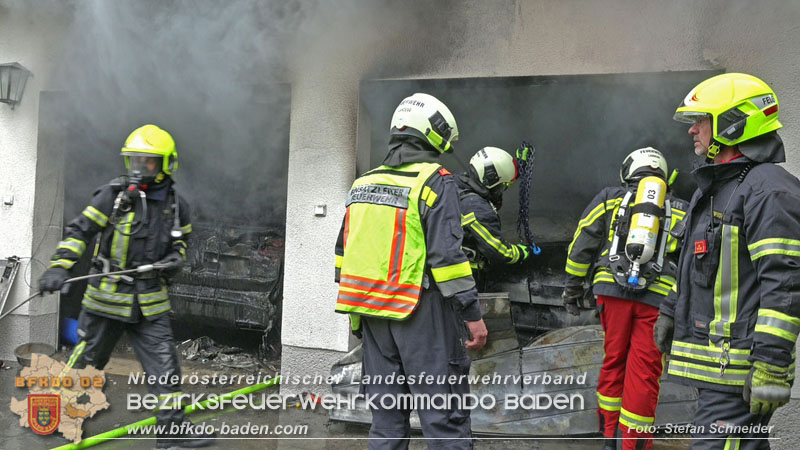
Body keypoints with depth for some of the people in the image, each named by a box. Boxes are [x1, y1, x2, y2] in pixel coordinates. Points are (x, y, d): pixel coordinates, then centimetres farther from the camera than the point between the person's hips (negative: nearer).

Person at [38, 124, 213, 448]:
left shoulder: (177, 205, 4)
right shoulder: (115, 195, -10)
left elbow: (182, 237, 22)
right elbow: (79, 230, -12)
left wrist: (176, 257, 1)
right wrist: (60, 266, -25)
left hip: (150, 302, 3)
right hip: (106, 299, -3)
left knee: (165, 366, 2)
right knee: (84, 360, 9)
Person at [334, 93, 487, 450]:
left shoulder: (363, 183, 13)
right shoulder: (435, 182, -8)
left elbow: (344, 251, 15)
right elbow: (446, 254, -16)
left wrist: (356, 311, 22)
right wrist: (473, 315, -12)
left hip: (373, 312, 7)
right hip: (421, 312, -7)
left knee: (386, 412, 13)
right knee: (444, 412, -2)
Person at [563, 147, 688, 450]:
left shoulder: (610, 198, 15)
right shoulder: (681, 212, 17)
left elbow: (582, 244, 10)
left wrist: (573, 288, 16)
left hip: (612, 289, 1)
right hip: (658, 296, -1)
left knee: (614, 359, 15)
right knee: (644, 370, 4)